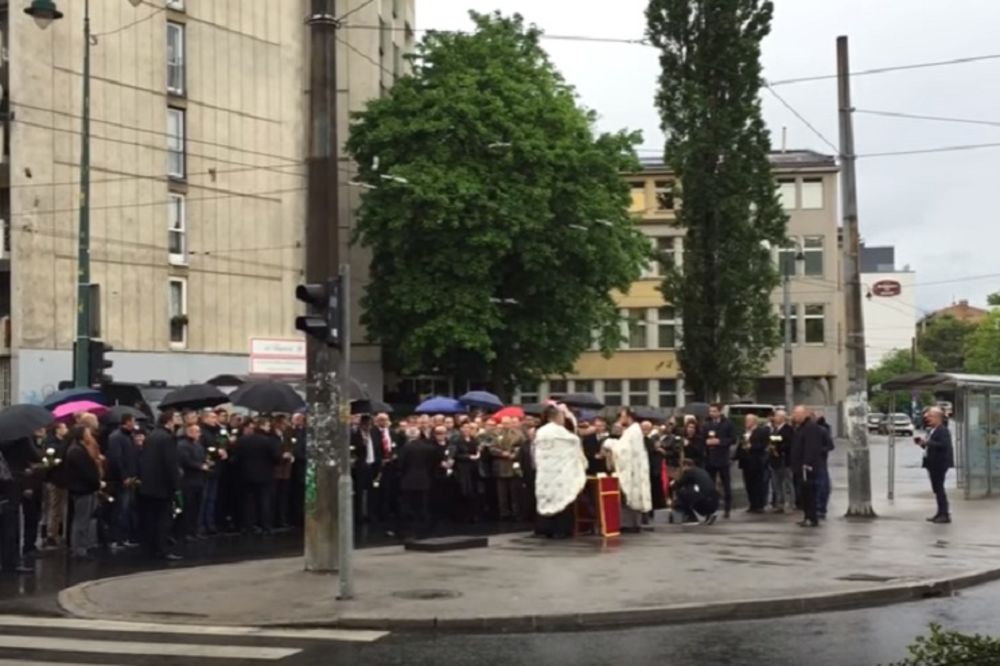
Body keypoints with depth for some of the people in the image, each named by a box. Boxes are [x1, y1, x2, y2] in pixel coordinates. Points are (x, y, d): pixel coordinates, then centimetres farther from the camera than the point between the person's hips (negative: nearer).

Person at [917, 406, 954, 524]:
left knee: (939, 488, -8)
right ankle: (941, 513, 22)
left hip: (940, 463, -10)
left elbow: (943, 445, -27)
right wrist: (921, 443, 3)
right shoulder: (930, 430, 15)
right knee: (937, 488, 14)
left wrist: (927, 442, -25)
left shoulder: (943, 430, -14)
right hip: (932, 464, 10)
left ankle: (945, 515, -4)